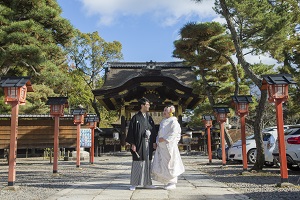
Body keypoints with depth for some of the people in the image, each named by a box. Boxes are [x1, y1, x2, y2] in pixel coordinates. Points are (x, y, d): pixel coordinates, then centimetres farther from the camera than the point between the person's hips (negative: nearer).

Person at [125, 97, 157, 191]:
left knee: (147, 163, 9)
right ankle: (134, 184, 7)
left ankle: (147, 183, 17)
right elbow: (131, 131, -6)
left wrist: (154, 142, 6)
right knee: (137, 163, -1)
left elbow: (153, 130, 14)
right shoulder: (135, 118, -4)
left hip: (148, 143, 5)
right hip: (139, 143, -5)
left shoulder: (149, 118, 12)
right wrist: (132, 144, -12)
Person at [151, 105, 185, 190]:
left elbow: (174, 133, -17)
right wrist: (158, 140, 8)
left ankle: (172, 183, 6)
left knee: (170, 164, -3)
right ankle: (167, 181, 18)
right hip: (161, 146, 8)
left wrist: (164, 139, -17)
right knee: (161, 163, 7)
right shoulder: (163, 121, 19)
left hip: (169, 145, -8)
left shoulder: (173, 121, -7)